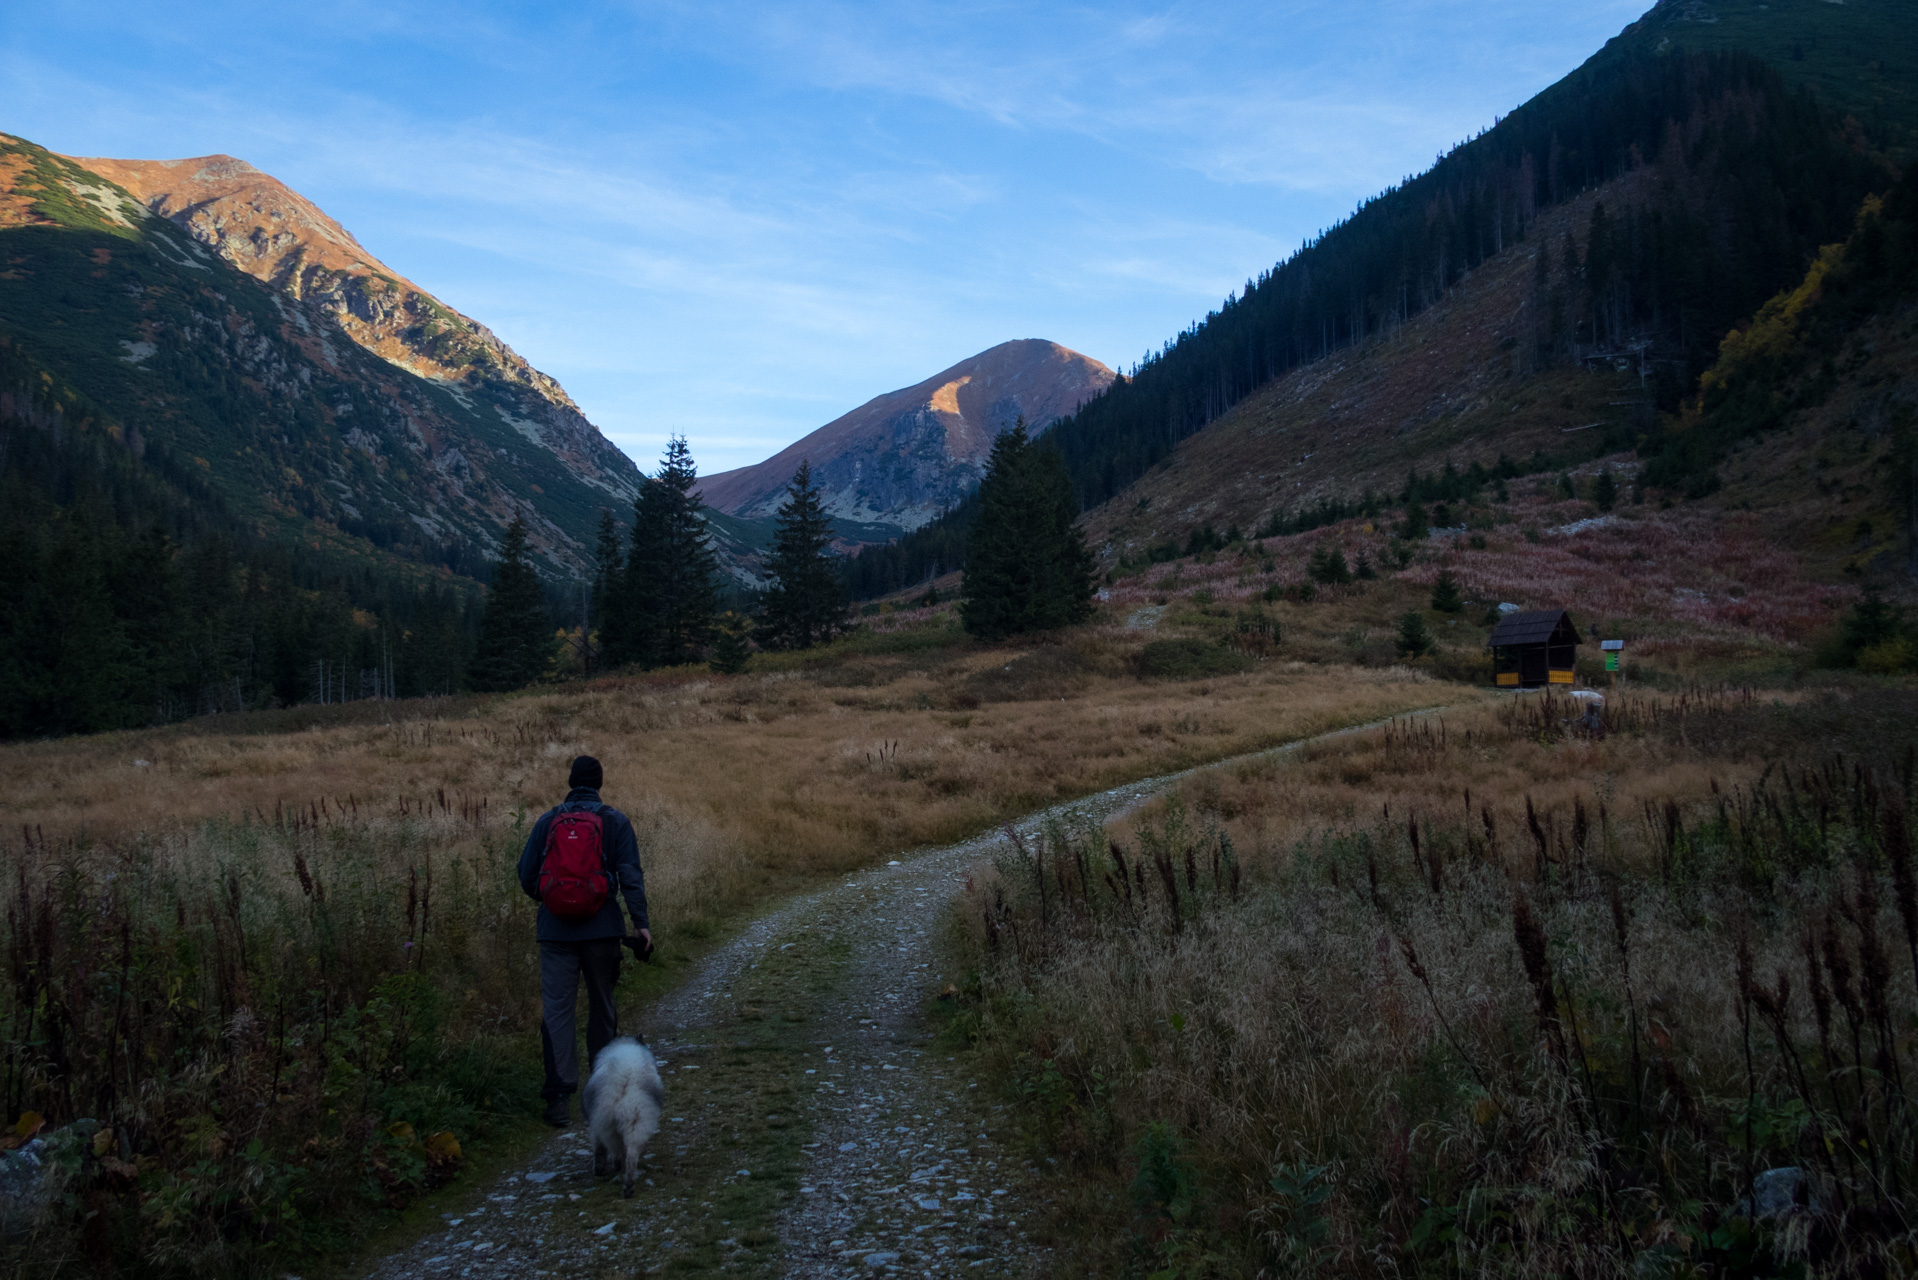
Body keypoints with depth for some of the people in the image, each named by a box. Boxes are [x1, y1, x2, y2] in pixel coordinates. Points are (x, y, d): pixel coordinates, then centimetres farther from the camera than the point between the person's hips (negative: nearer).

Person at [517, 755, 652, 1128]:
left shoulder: (548, 821, 4)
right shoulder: (616, 821, -1)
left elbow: (526, 873, 7)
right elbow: (630, 876, -7)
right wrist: (641, 923, -6)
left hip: (556, 929, 0)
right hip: (602, 928, 0)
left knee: (556, 1009, 0)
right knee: (602, 1005, 14)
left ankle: (560, 1095, -8)